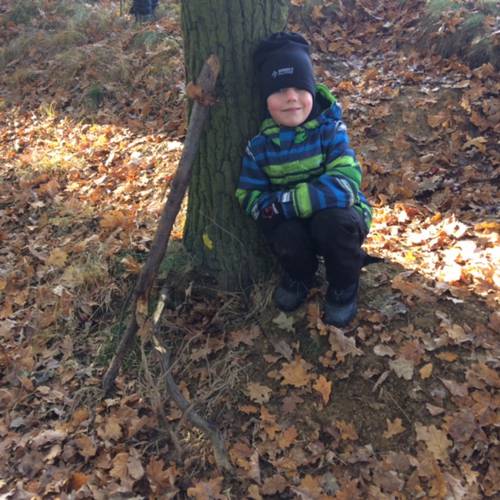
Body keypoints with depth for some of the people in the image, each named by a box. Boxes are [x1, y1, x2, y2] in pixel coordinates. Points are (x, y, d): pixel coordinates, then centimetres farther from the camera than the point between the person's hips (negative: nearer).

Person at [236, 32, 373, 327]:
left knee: (330, 221, -35)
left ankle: (345, 285, -3)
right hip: (292, 223, 2)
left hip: (339, 218, -2)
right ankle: (300, 274, 8)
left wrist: (282, 202, -32)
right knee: (285, 236, -31)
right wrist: (272, 209, -27)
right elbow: (249, 196, -3)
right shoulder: (260, 145, -8)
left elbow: (344, 184, -29)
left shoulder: (331, 131, -17)